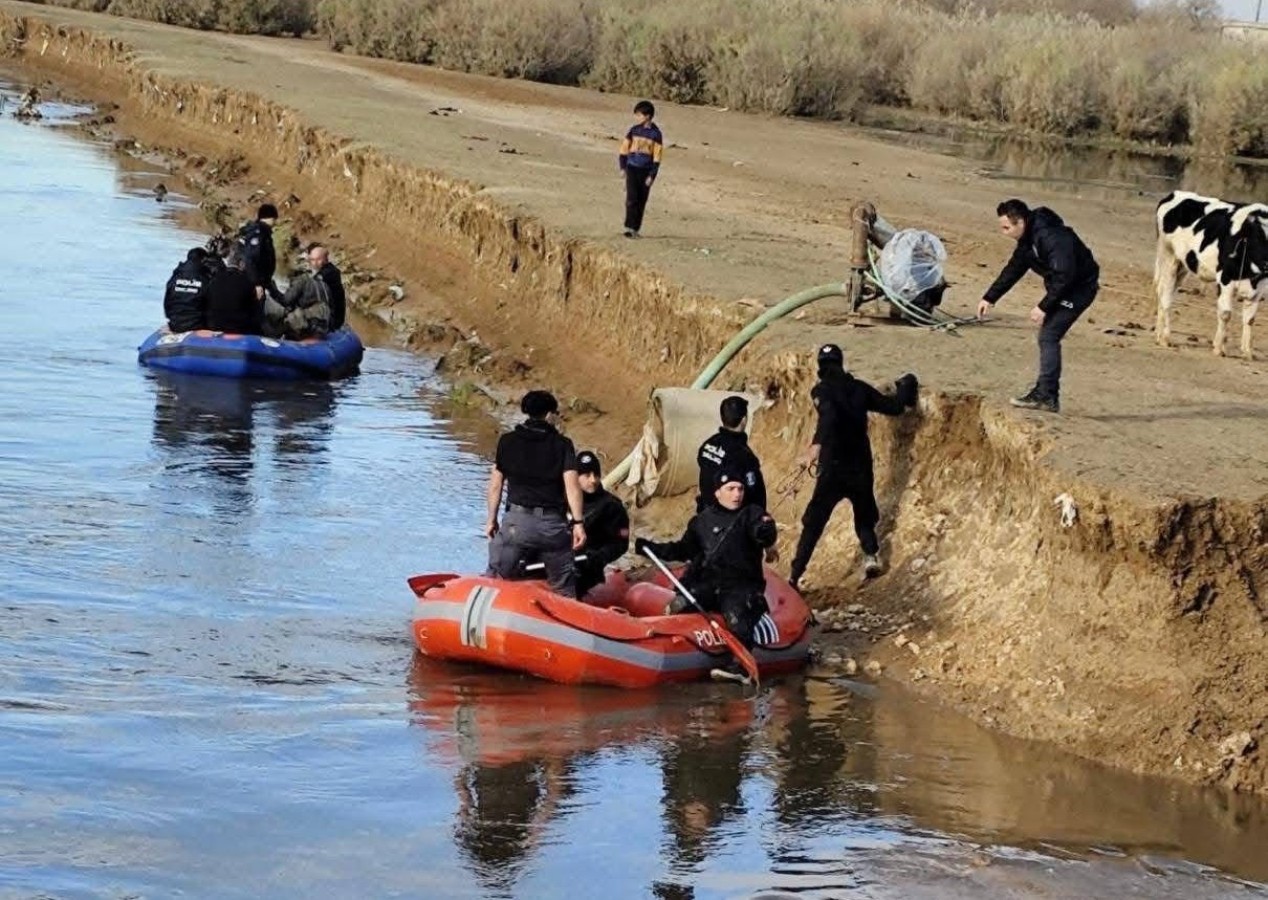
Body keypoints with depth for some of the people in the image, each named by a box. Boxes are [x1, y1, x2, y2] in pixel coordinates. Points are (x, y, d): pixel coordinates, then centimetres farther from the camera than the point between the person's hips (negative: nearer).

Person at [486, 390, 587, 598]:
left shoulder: (507, 442, 4)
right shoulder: (562, 445, 1)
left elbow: (496, 484, 5)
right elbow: (572, 484, -8)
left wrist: (492, 519, 13)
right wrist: (578, 523, -7)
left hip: (517, 521, 0)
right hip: (553, 523, 0)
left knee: (494, 581, 8)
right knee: (565, 589, 12)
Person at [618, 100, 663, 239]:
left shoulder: (655, 134, -1)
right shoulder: (634, 130, 3)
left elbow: (657, 156, -1)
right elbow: (624, 148, 10)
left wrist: (652, 175, -6)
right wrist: (623, 166, 4)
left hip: (646, 170, 0)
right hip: (632, 168, 0)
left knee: (641, 201, 4)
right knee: (631, 198, -11)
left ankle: (636, 228, 12)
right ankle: (629, 227, -13)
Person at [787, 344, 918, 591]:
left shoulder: (822, 390, -7)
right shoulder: (859, 388, 5)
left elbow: (828, 414, -29)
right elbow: (894, 407, 13)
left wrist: (817, 445, -41)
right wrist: (905, 389, 33)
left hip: (833, 470, -3)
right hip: (861, 467, 3)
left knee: (814, 523, 1)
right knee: (865, 515, 25)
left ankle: (795, 576, -5)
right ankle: (871, 554, 2)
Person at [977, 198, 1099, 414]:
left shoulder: (1052, 238, -29)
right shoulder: (1028, 239, 3)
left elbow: (1064, 276, -30)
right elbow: (1013, 270, 13)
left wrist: (1044, 307, -27)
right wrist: (989, 298, 11)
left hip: (1080, 287, -10)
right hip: (1063, 287, 10)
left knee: (1049, 335, -16)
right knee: (1048, 337, 11)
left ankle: (1047, 397, -17)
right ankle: (1045, 392, 17)